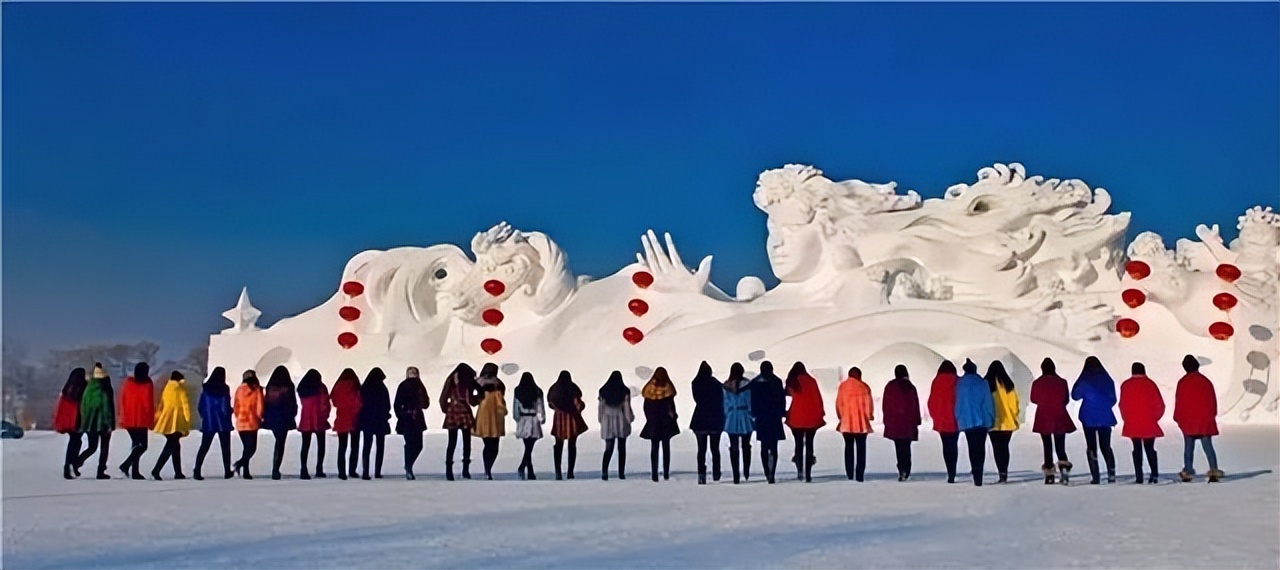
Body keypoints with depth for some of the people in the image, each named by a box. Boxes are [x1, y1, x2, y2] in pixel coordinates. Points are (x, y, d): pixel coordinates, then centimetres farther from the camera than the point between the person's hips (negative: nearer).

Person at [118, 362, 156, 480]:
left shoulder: (127, 383, 8)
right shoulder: (147, 384, -8)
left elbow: (122, 401, 11)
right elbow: (149, 404, -11)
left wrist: (123, 416, 17)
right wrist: (151, 421, -5)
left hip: (128, 419, 6)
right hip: (141, 420, -6)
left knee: (136, 444, 16)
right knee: (142, 445, -1)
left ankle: (135, 471, 12)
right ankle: (126, 465, -20)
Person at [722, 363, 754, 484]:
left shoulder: (726, 386, -1)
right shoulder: (747, 384, -7)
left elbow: (725, 403, 1)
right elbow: (750, 402, -5)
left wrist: (726, 417, 8)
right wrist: (752, 415, 3)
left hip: (731, 419, 1)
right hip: (745, 417, -1)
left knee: (734, 448, 3)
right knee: (746, 446, 13)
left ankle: (736, 476, -1)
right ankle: (746, 473, 12)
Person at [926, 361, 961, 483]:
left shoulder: (937, 381, -3)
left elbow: (932, 401, -1)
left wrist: (935, 416, 10)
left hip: (942, 420, -1)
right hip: (956, 419, 1)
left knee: (946, 446, 4)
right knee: (954, 445, 8)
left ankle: (950, 473, -5)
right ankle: (952, 473, 0)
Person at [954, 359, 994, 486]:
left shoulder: (959, 384, -1)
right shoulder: (982, 383, -4)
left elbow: (958, 403, 3)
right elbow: (988, 402, -3)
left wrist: (958, 418, 11)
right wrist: (991, 418, 5)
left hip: (966, 421, 1)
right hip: (982, 420, -1)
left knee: (972, 448, 10)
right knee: (980, 448, 4)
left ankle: (976, 475, 4)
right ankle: (978, 476, -7)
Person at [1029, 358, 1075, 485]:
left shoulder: (1037, 383, -9)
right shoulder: (1062, 382, -6)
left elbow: (1033, 399, 5)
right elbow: (1067, 400, 5)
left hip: (1043, 419, -1)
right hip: (1060, 418, 1)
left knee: (1047, 447, 6)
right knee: (1060, 447, 9)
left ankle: (1049, 475, 4)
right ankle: (1064, 469, -13)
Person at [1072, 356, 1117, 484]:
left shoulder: (1084, 380, -7)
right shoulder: (1107, 379, 1)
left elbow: (1075, 396, 1)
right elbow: (1113, 399, 8)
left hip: (1088, 417, -2)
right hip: (1105, 417, 2)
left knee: (1091, 446, 4)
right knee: (1106, 446, 10)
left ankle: (1095, 476, -5)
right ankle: (1111, 473, -9)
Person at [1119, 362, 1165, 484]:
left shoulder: (1126, 385, 1)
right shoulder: (1150, 384, -3)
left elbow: (1123, 405, 1)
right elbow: (1159, 404, -3)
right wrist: (1154, 418, 10)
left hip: (1132, 424, 0)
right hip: (1149, 424, 0)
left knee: (1137, 449, 7)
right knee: (1150, 448, 9)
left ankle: (1139, 476, 0)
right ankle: (1154, 474, -4)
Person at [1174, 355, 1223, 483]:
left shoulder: (1183, 382, -7)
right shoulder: (1206, 381, 3)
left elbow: (1179, 402, -4)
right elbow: (1213, 401, 8)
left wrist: (1177, 418, 5)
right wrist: (1211, 416, 18)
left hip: (1187, 421, -2)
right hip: (1205, 420, 2)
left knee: (1188, 447, 5)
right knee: (1208, 446, 2)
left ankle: (1188, 472, 4)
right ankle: (1214, 470, -9)